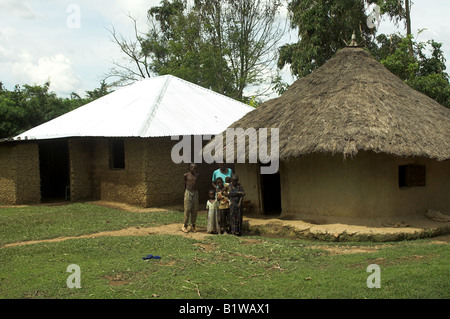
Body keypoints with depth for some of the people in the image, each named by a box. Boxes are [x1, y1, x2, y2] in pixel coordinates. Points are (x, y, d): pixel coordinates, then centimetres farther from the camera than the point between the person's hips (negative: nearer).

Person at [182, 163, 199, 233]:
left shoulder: (197, 175, 6)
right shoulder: (186, 175, -2)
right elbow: (184, 184, 8)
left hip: (195, 193, 3)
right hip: (188, 193, -3)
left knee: (194, 210, 4)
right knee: (187, 210, -5)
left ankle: (193, 226, 14)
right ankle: (185, 226, 5)